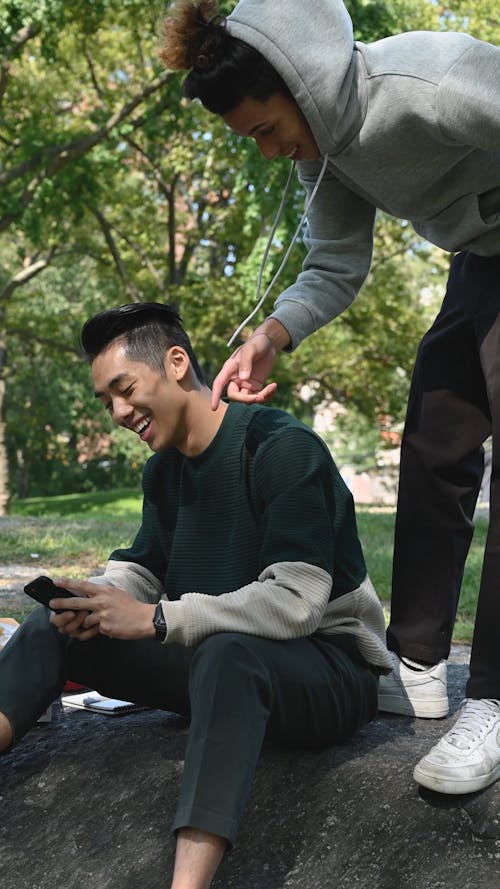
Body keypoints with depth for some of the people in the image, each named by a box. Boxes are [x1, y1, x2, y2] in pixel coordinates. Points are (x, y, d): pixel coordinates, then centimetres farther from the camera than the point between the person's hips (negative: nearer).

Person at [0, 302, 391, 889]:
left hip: (328, 668, -8)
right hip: (214, 661, 8)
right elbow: (141, 571, 11)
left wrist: (155, 619, -25)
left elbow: (296, 603, -25)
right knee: (55, 628, -4)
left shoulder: (283, 449, -17)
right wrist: (97, 600, -14)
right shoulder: (164, 471, 9)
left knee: (228, 651, -42)